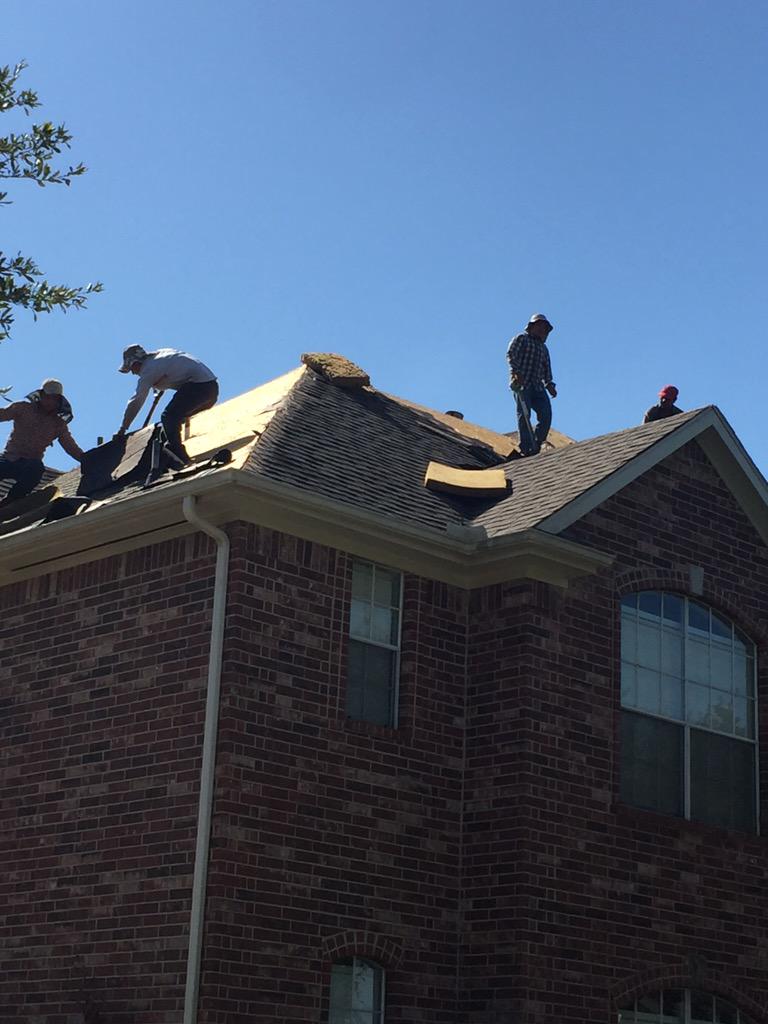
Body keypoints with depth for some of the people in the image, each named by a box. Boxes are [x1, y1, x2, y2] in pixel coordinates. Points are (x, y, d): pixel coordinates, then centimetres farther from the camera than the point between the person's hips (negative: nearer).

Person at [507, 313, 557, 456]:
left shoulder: (543, 348, 29)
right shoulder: (521, 339, 7)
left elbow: (546, 368, 26)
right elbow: (511, 354, -8)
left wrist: (549, 384, 10)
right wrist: (516, 372, -22)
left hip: (537, 386, 6)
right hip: (521, 383, -6)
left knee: (546, 414, -9)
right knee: (524, 414, -11)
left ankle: (536, 445, -5)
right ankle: (526, 448, -15)